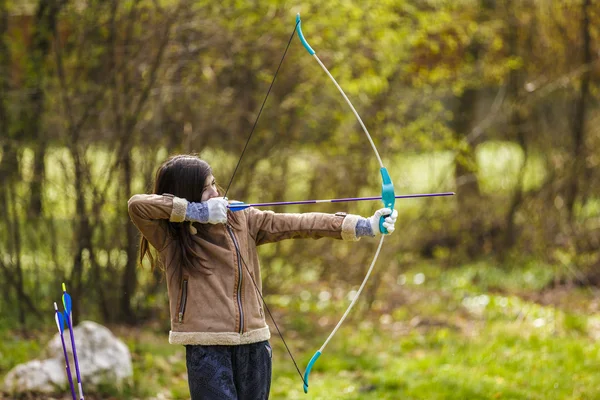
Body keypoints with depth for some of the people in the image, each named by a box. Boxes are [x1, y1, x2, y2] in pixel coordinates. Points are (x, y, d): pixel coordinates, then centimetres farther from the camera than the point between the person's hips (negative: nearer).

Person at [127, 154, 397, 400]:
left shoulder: (241, 219, 8)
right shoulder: (169, 237, -1)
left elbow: (299, 225, 1)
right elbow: (137, 205, -19)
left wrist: (362, 226, -7)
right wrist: (198, 212, -17)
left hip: (254, 344, 4)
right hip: (206, 348, -4)